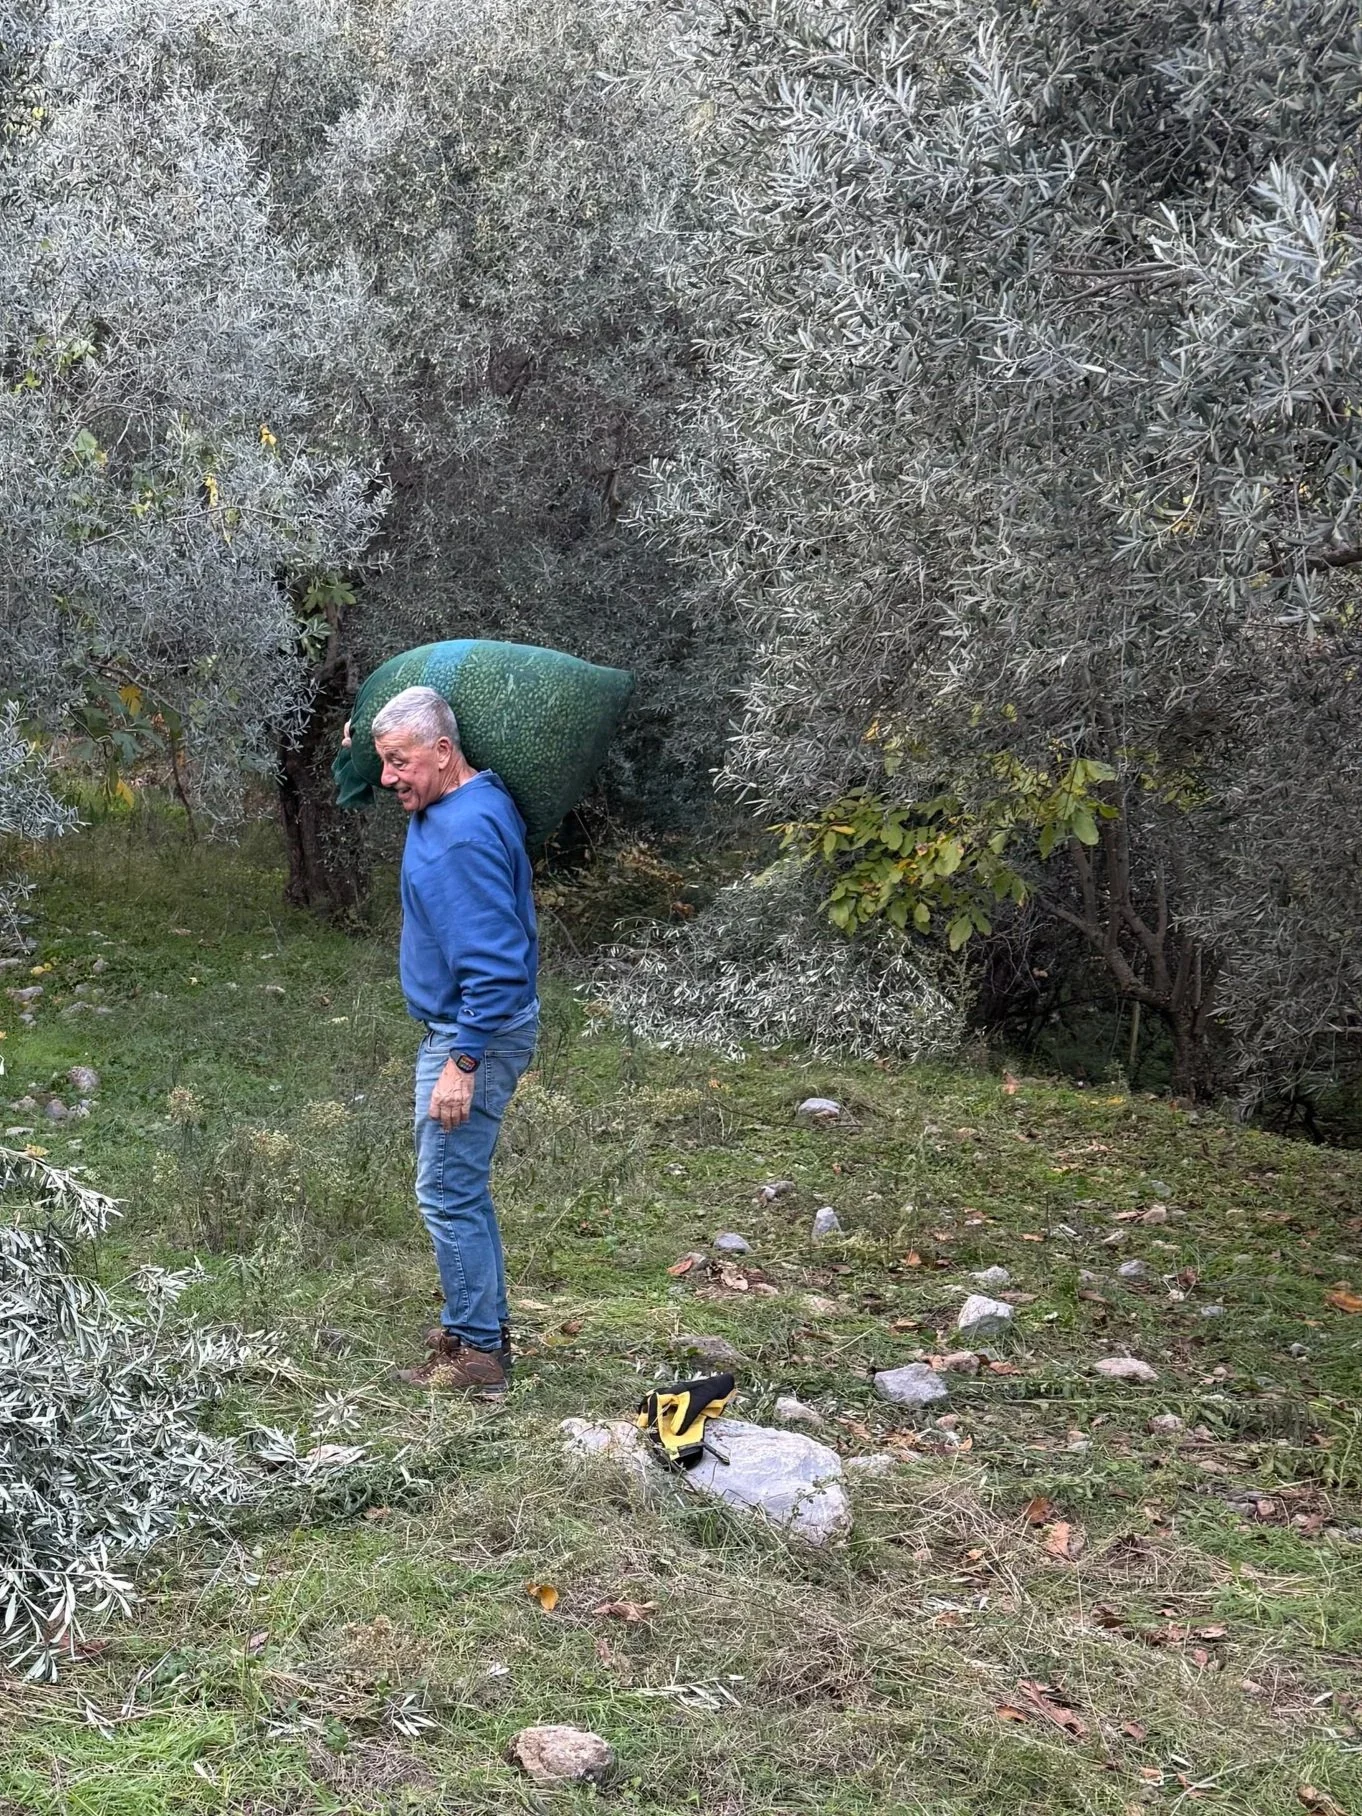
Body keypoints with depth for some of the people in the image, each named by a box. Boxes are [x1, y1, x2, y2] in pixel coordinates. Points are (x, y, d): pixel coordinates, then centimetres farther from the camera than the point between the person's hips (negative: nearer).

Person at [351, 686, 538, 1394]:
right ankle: (483, 1325, 29)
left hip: (472, 1032, -11)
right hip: (459, 1025, 11)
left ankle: (477, 1352, 4)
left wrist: (462, 1063, -27)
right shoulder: (452, 806, 7)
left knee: (448, 1192, -4)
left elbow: (491, 960, -28)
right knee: (464, 1188, 18)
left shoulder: (466, 833, -25)